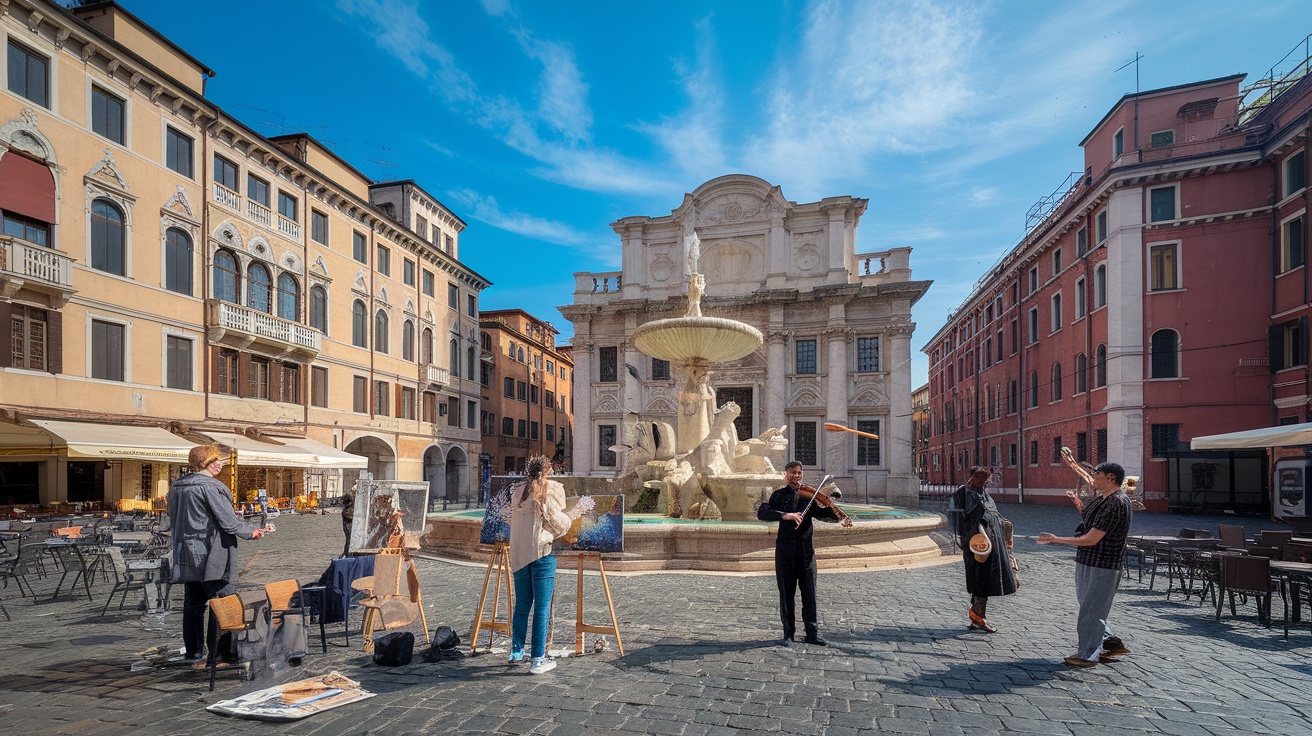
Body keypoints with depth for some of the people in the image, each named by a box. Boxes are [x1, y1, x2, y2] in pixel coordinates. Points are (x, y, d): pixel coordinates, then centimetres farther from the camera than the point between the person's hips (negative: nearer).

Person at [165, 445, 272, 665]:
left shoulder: (176, 487, 11)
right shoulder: (210, 486, -15)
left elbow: (173, 522, 21)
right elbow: (230, 521, -16)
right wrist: (254, 532, -3)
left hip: (187, 558, 9)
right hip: (211, 557, -9)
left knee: (193, 605, 14)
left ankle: (193, 651, 20)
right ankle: (221, 652, 0)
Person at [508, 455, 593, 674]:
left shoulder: (518, 491, 9)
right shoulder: (552, 489, -5)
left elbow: (514, 520, 15)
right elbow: (558, 524, -6)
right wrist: (576, 511, 8)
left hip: (518, 553, 5)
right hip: (542, 551, -5)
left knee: (522, 604, 17)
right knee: (542, 607, 0)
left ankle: (516, 651, 26)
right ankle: (538, 659, 2)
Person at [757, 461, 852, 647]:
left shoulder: (808, 495, 8)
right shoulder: (779, 495, 2)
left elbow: (820, 513, -7)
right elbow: (761, 513, -13)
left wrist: (838, 516, -26)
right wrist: (784, 515, -28)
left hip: (806, 549, 2)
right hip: (785, 549, -2)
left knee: (809, 592, 5)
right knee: (787, 593, 6)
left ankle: (812, 633, 16)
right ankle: (788, 633, 17)